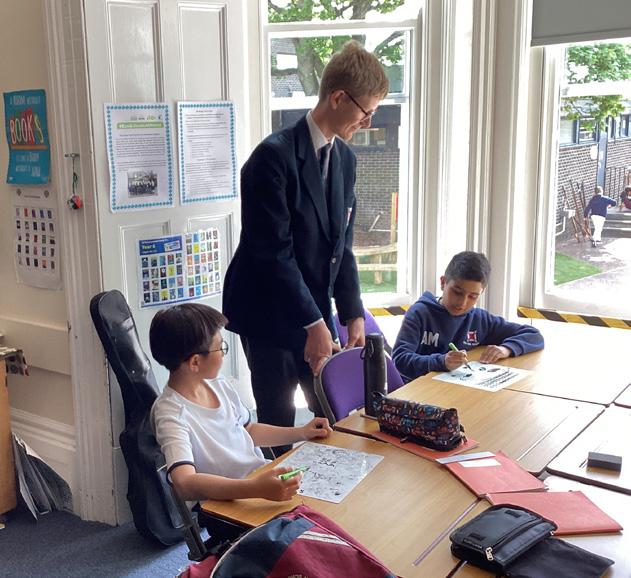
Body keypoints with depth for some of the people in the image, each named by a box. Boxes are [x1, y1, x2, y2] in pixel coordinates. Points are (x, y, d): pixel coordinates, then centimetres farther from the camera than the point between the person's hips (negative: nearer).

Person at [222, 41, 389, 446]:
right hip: (269, 311, -7)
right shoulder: (274, 156, -19)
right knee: (278, 425, 4)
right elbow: (274, 252, -22)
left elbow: (341, 244, 8)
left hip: (315, 307, 7)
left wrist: (353, 316, 1)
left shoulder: (345, 158, 6)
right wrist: (313, 324, -21)